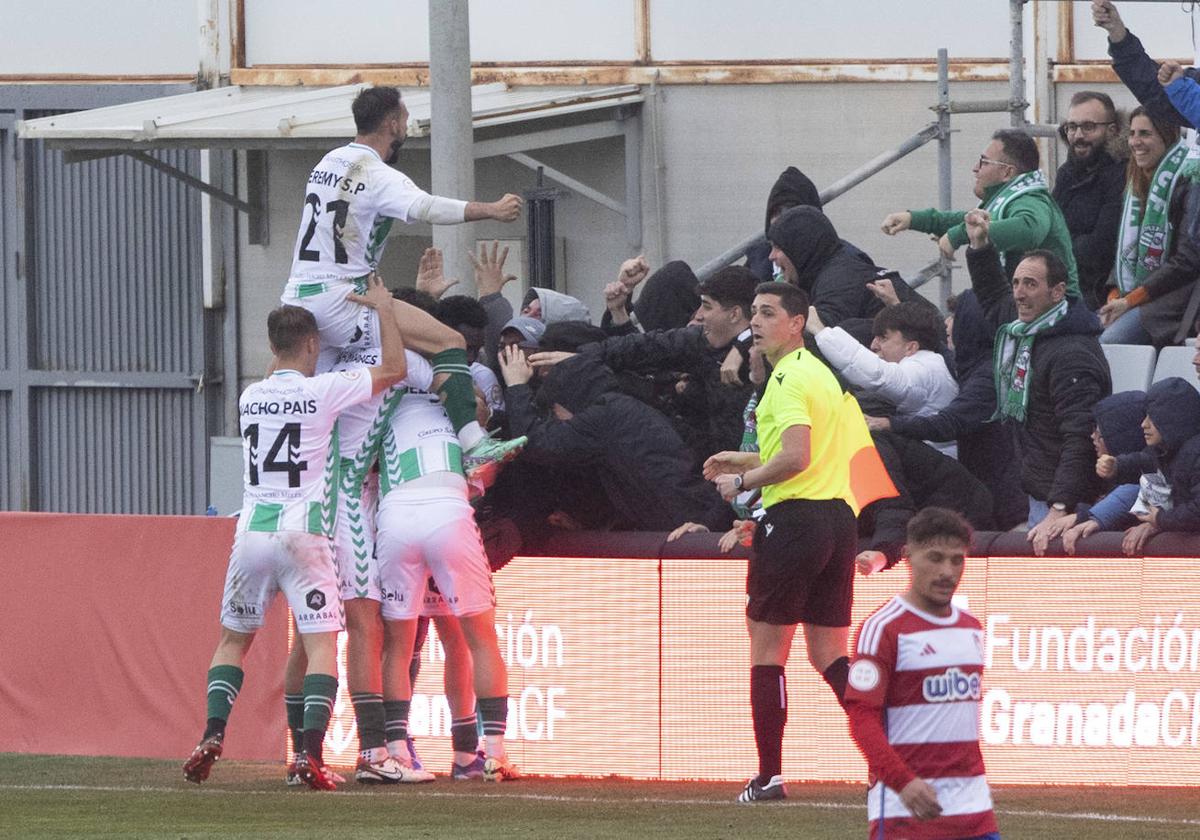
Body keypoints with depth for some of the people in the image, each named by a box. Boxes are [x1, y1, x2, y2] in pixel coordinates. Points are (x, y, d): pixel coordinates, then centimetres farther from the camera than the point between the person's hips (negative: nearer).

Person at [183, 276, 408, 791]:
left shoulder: (250, 398, 9)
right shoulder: (322, 391, -6)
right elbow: (394, 369, 2)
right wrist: (384, 309, 14)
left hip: (252, 532, 4)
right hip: (303, 533, -4)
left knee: (233, 638, 17)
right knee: (322, 644, -2)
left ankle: (213, 734, 1)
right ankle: (310, 753, -15)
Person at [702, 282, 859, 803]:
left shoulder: (789, 379, -12)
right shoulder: (826, 374, 18)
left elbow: (796, 457, -23)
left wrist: (744, 481, -9)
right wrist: (749, 462, 23)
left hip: (793, 519, -9)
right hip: (838, 516, 9)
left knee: (766, 646, 1)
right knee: (829, 654, 9)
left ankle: (769, 775, 1)